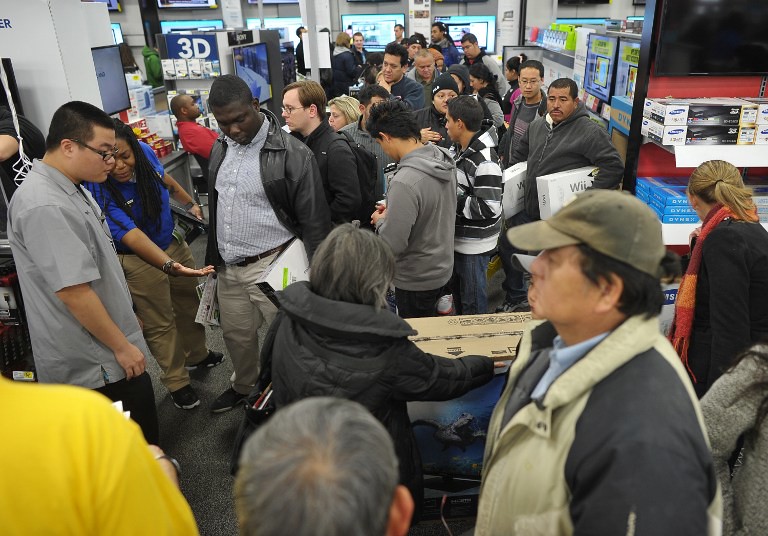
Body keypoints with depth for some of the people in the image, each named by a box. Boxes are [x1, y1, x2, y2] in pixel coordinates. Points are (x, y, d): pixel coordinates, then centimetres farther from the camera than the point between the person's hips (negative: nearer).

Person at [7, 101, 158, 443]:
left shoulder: (69, 190, 6)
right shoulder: (45, 207, -27)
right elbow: (73, 291, -26)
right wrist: (122, 346, -18)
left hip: (103, 351, 10)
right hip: (96, 362, -10)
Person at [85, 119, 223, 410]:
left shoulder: (144, 152, -14)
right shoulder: (98, 190, -30)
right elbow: (132, 236, -38)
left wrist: (190, 203, 20)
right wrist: (169, 265, -51)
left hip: (173, 242, 6)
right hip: (138, 260, -6)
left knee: (190, 302, 21)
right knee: (158, 323, 5)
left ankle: (197, 355, 46)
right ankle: (177, 383, 25)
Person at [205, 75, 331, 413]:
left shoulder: (292, 154, -15)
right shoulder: (220, 149, 7)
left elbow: (314, 223, -13)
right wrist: (212, 258, 20)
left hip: (271, 267, -6)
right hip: (228, 268, 7)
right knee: (236, 334, 21)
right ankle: (243, 387, 47)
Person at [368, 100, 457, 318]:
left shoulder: (404, 182, -31)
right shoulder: (444, 159, -5)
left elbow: (393, 244, -27)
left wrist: (381, 221, -7)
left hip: (416, 281, -8)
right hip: (442, 267, 8)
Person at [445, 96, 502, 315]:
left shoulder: (485, 161, -23)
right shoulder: (461, 150, 6)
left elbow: (489, 208, -27)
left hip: (474, 245, -9)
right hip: (459, 239, 9)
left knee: (473, 304, 8)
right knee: (458, 293, 25)